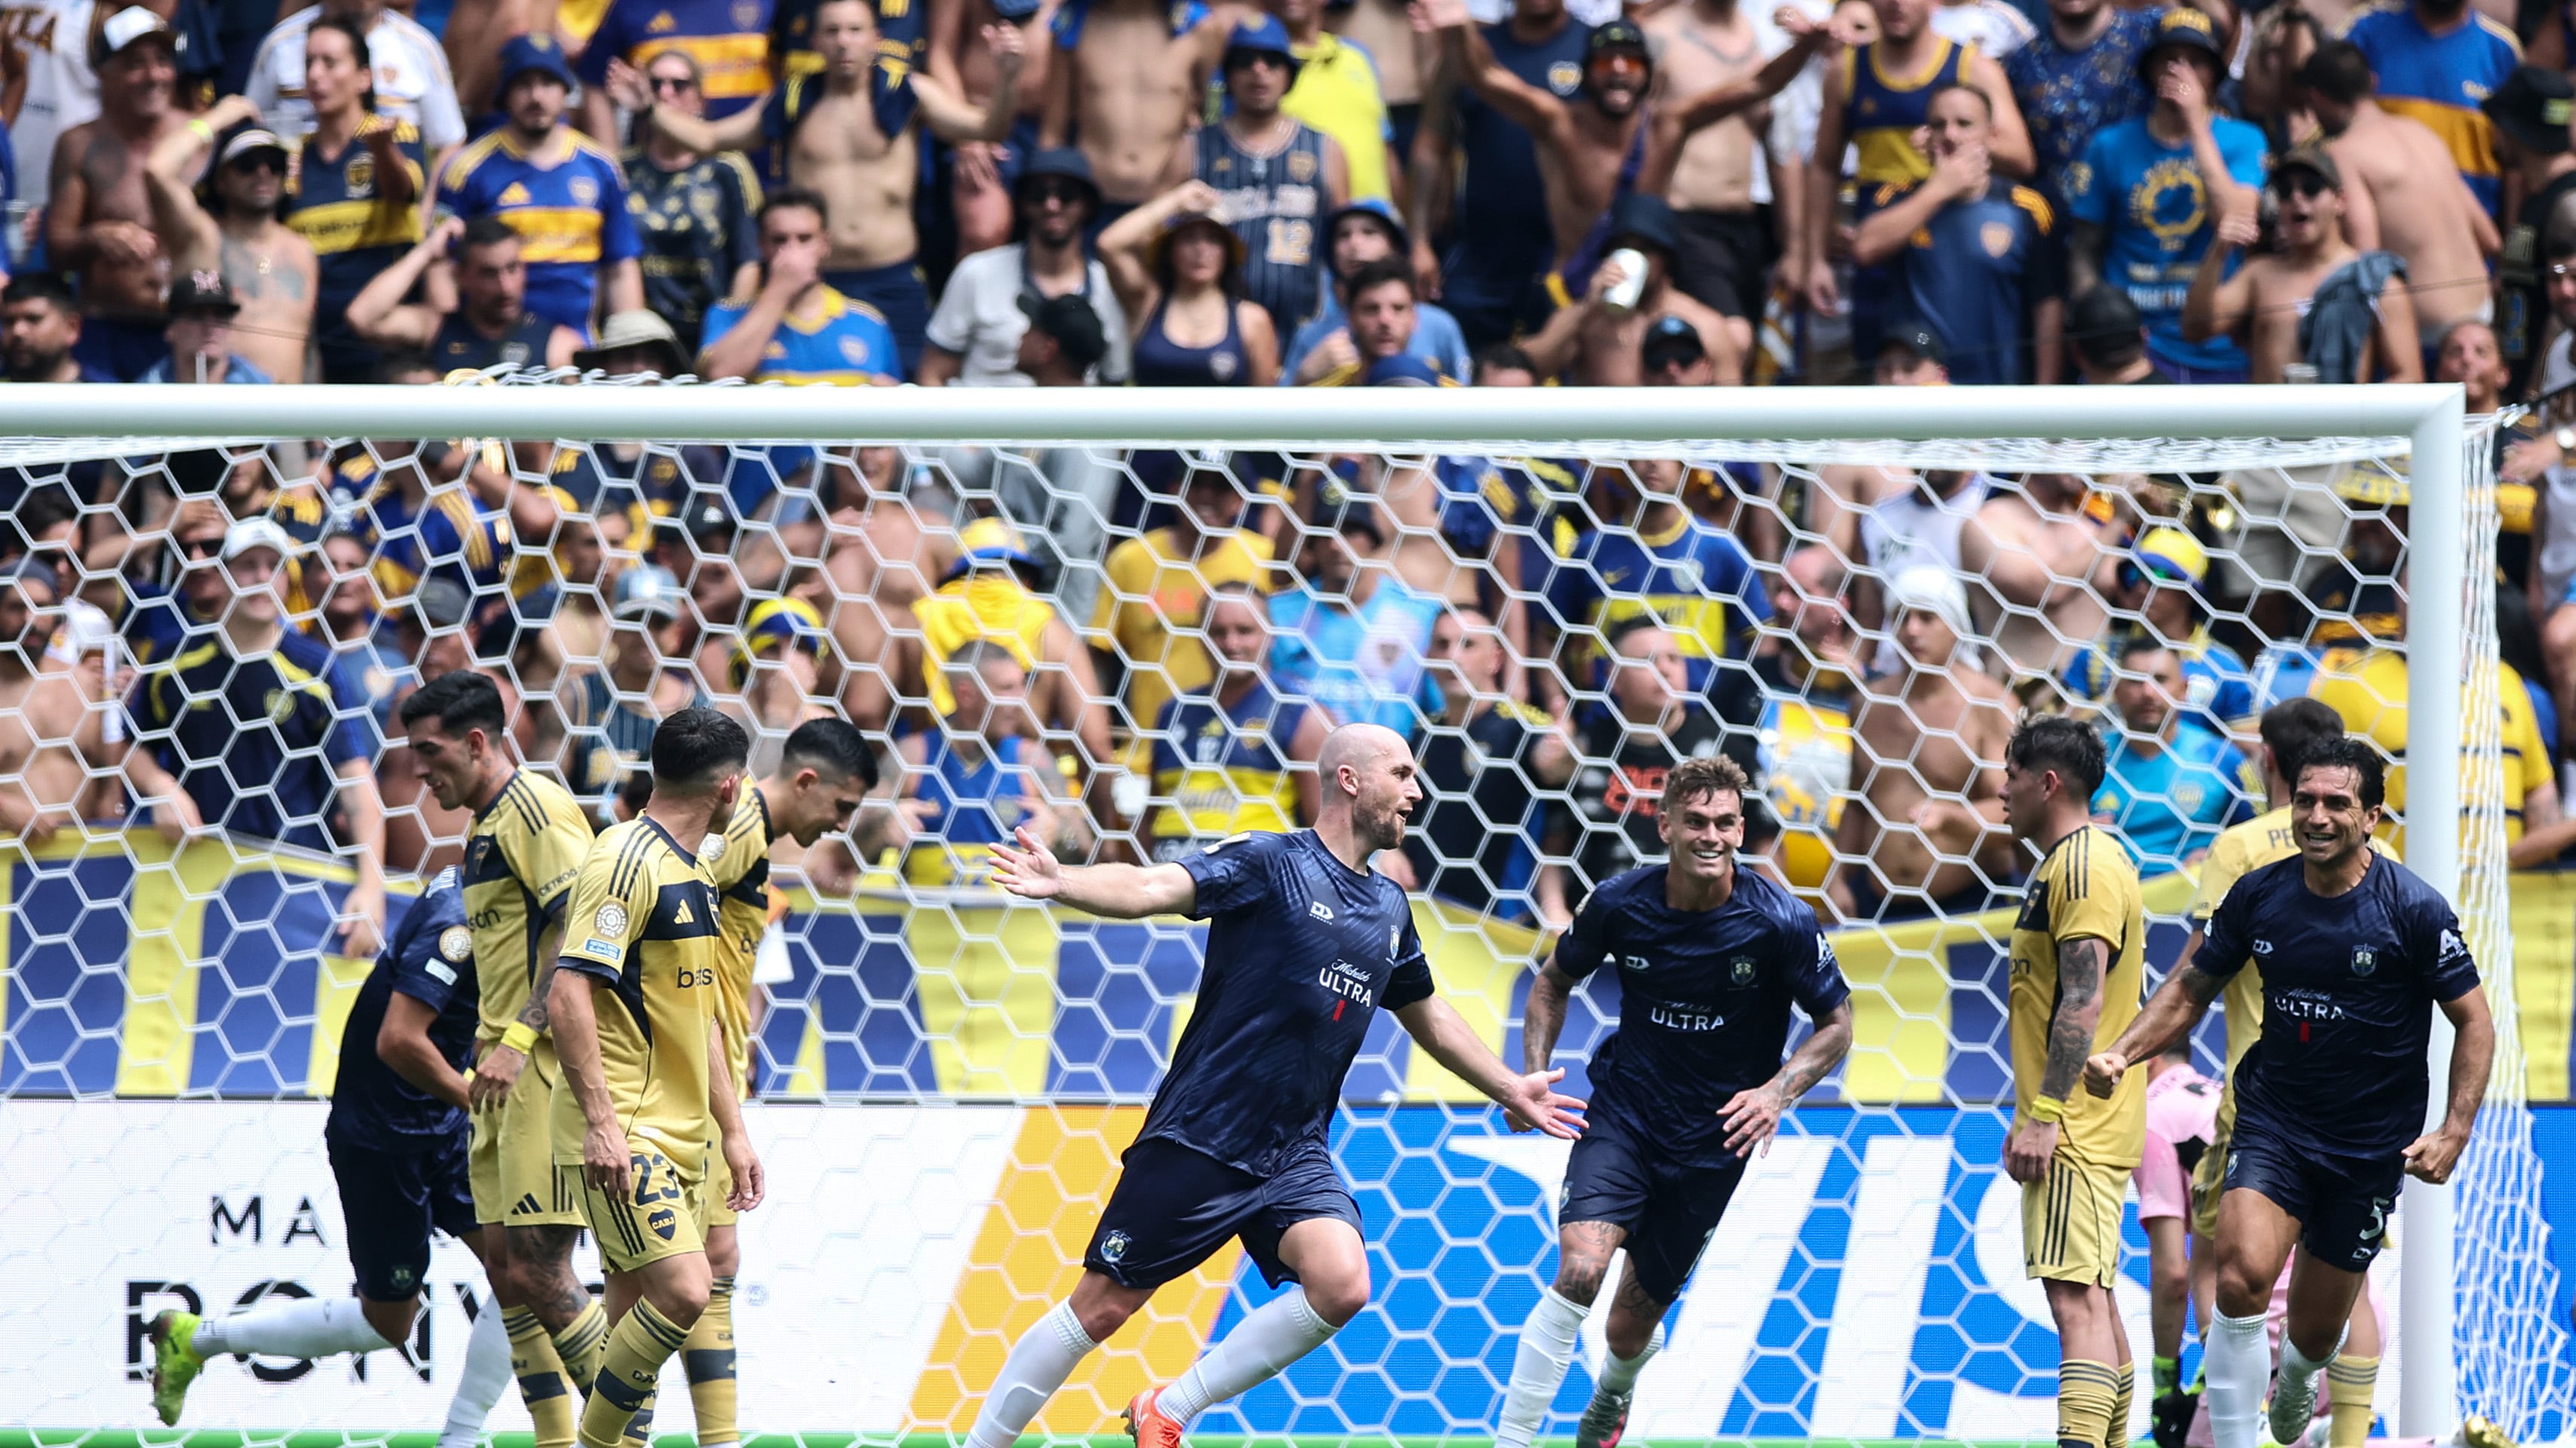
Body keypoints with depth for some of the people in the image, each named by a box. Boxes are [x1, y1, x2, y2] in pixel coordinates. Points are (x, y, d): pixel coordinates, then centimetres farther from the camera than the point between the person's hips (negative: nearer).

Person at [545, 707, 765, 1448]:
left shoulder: (688, 873, 18)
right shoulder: (626, 859, -13)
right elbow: (567, 992, -20)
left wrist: (733, 1132, 26)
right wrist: (600, 1119, -26)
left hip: (680, 1135, 9)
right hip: (623, 1135, -9)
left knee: (642, 1314, 6)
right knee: (682, 1290, -18)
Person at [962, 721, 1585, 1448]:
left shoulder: (1388, 909, 13)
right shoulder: (1269, 864, -7)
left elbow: (1428, 1017, 30)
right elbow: (1155, 889, -22)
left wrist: (1509, 1089, 36)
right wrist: (1061, 883, -40)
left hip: (1293, 1156, 6)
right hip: (1196, 1139, -5)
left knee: (1341, 1284, -20)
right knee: (1099, 1309, -3)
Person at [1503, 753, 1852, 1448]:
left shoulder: (1782, 922, -15)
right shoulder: (1619, 903, -10)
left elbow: (1836, 1025, -3)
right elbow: (1555, 981, 10)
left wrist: (1777, 1092, -20)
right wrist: (1532, 1076, -3)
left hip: (1713, 1139, 0)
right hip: (1623, 1117, 0)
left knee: (1631, 1331, 9)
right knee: (1579, 1272, -26)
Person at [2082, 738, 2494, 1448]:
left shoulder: (2414, 909, -12)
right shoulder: (2258, 895, -3)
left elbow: (2473, 1020, -4)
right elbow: (2192, 989, 11)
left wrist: (2455, 1132, -14)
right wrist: (2122, 1054, -5)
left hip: (2371, 1146, -1)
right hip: (2273, 1118, 1)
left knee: (2316, 1330, 9)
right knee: (2243, 1276, -25)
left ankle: (2296, 1379, 48)